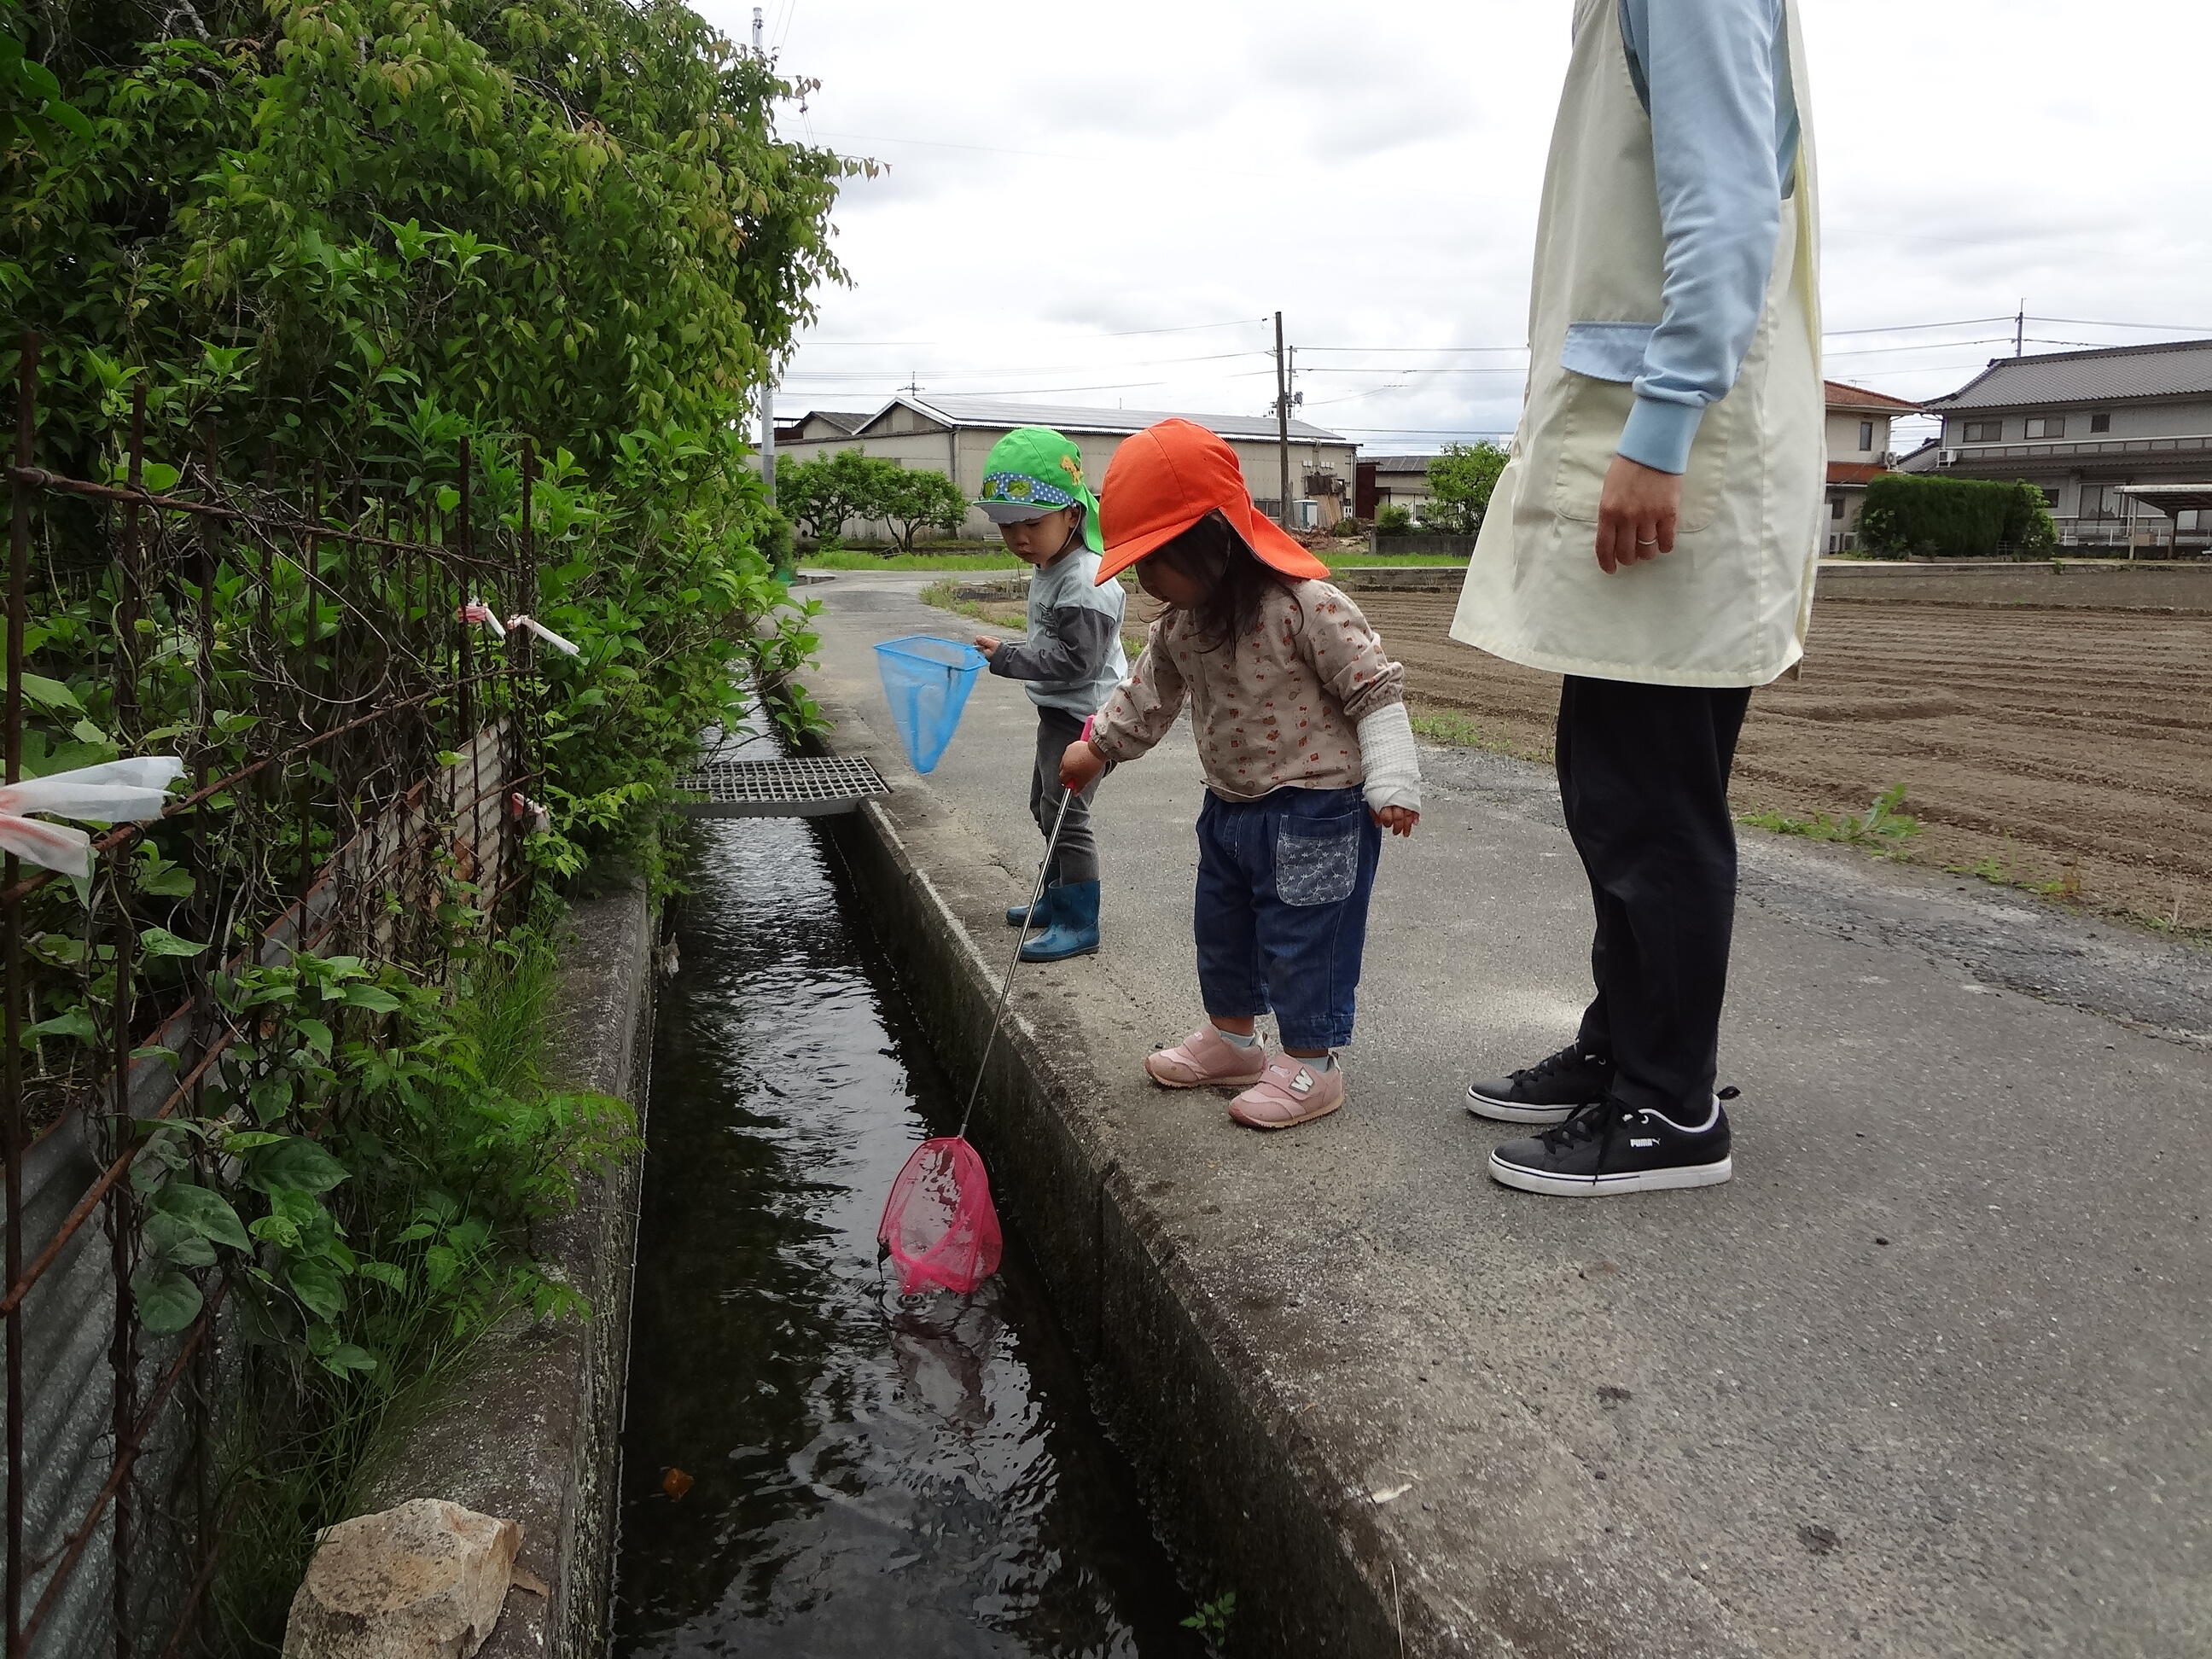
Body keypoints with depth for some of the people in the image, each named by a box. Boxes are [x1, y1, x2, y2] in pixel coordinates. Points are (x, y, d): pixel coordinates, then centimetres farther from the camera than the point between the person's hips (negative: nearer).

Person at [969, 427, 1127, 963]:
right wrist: (1009, 651, 9)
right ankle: (1058, 899, 37)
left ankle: (1080, 924, 1)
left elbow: (1075, 659, -28)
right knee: (1046, 806, 21)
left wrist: (1007, 657, -24)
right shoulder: (1048, 573, 9)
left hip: (1083, 714, -11)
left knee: (1065, 812, -8)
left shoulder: (1085, 582, -24)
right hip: (1058, 712, 11)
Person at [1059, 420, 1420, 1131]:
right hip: (1229, 806, 8)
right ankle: (1231, 1035, 40)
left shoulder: (1305, 605, -23)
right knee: (1221, 930, 20)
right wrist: (1098, 745, 24)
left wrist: (1392, 782, -25)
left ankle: (1311, 1064, 16)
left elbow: (1375, 689, -20)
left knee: (1300, 939, 0)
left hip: (1315, 810, -8)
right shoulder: (1180, 624, 0)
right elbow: (1147, 694, 18)